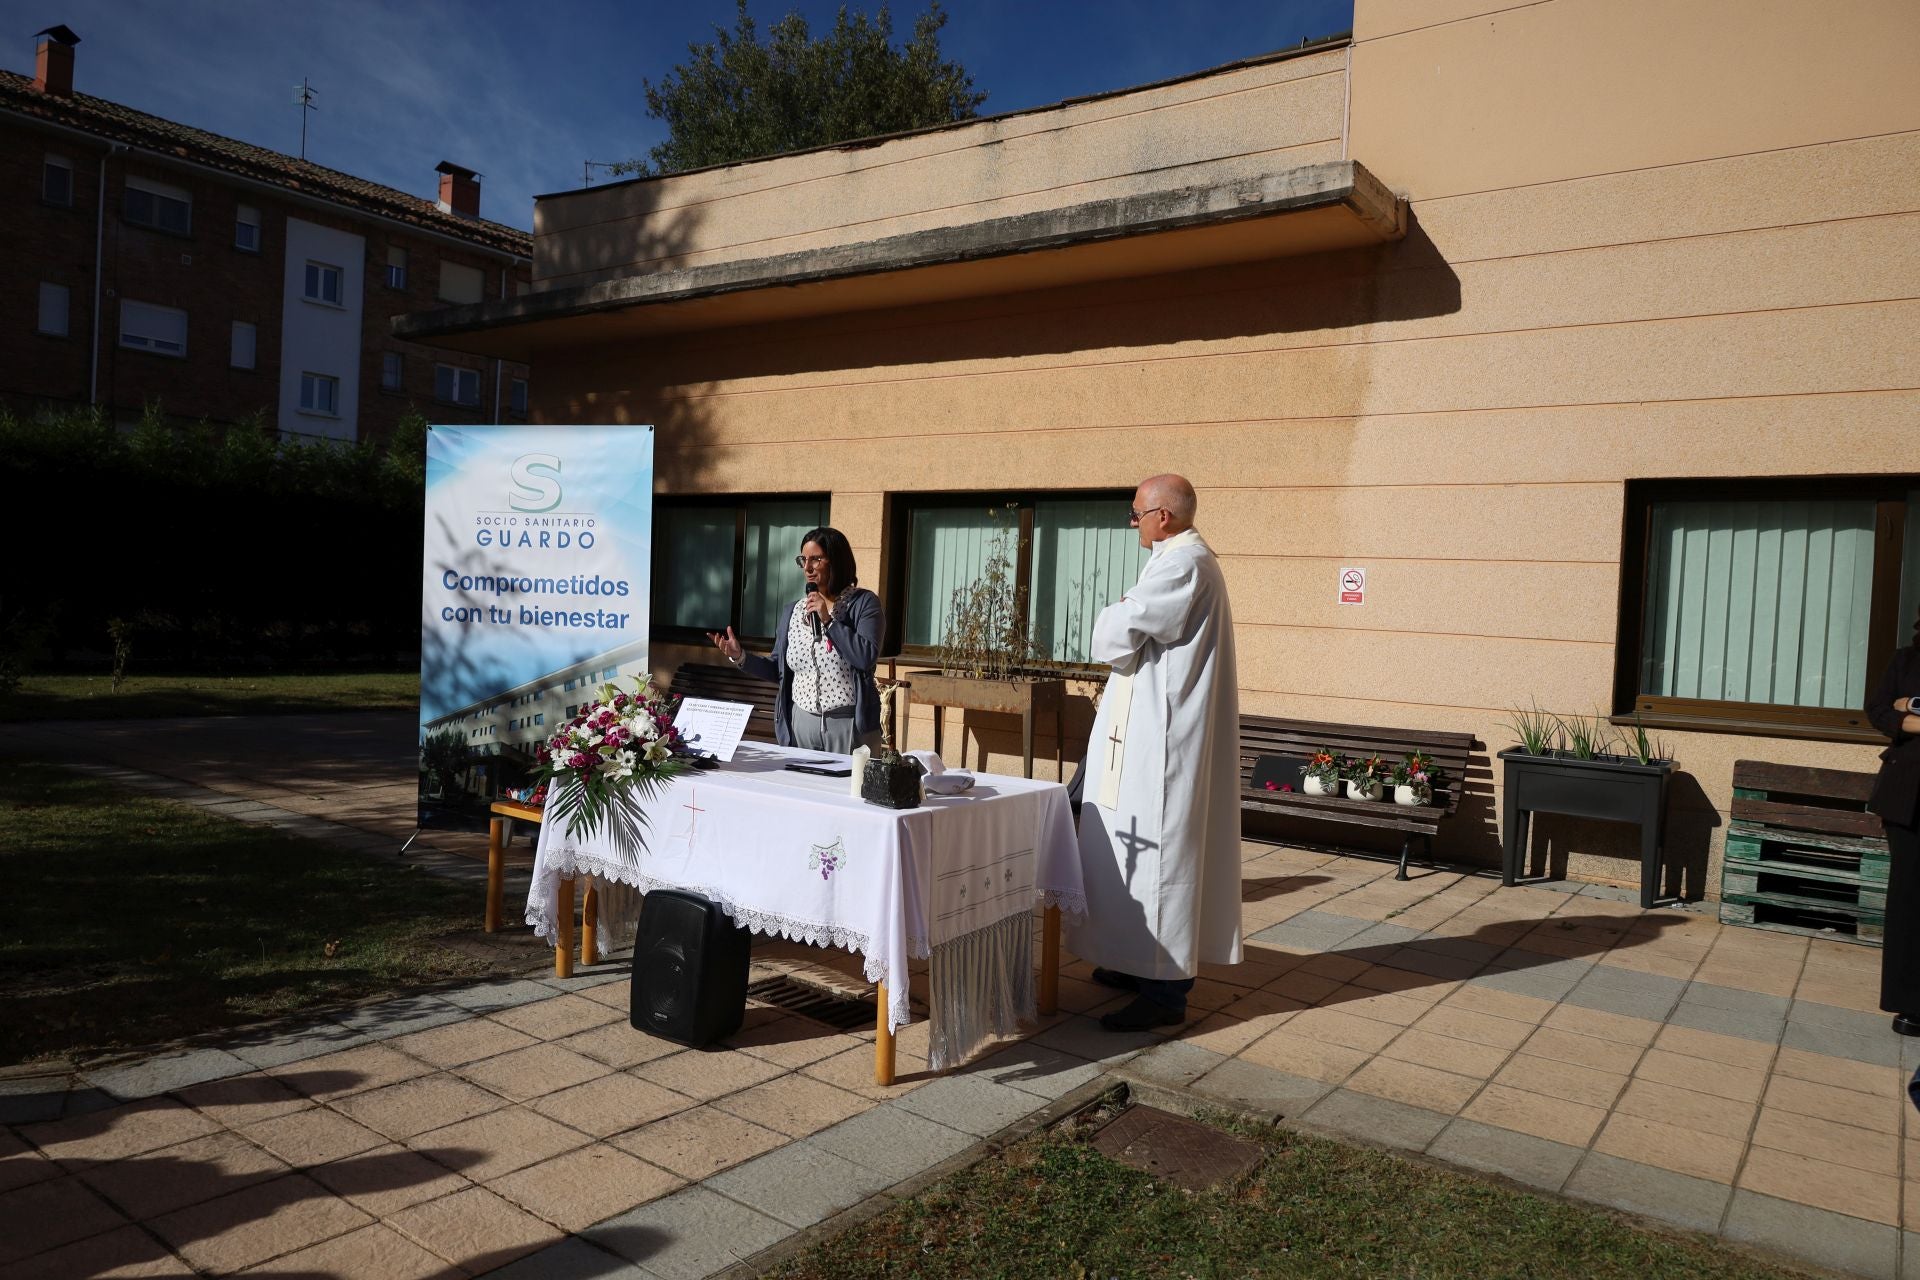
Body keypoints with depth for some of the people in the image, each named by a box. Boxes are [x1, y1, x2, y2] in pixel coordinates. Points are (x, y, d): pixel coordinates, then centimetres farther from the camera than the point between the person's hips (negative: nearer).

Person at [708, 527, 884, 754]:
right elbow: (778, 671, 14)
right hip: (800, 722, 5)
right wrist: (740, 656, -1)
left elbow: (867, 657, -18)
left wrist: (828, 620, -16)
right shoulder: (795, 610, 11)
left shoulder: (863, 603, -4)